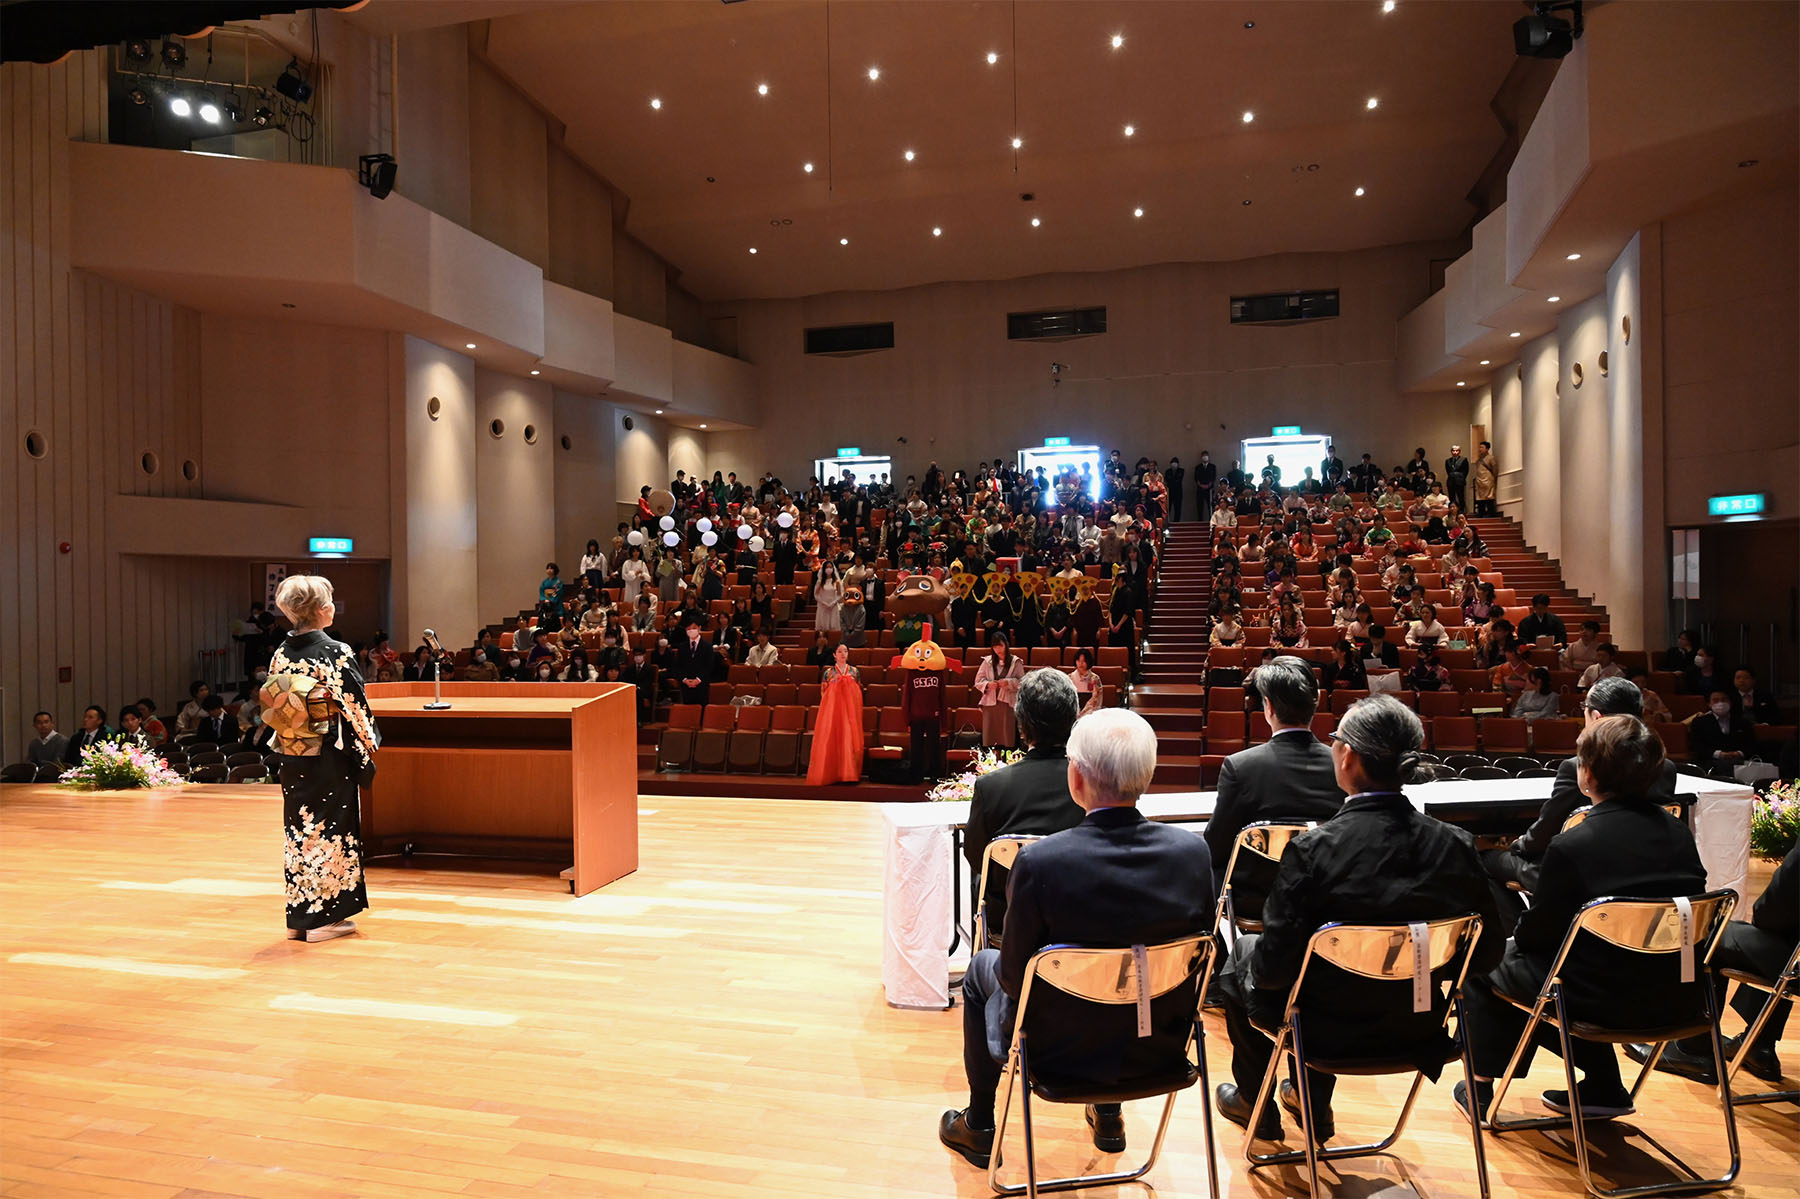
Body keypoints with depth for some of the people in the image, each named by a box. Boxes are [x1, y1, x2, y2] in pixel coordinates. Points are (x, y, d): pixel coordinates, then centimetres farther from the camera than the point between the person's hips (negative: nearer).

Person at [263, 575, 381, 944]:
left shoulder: (281, 653, 3)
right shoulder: (336, 653, -15)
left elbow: (270, 706, 10)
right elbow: (354, 706, -13)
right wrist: (368, 746, -1)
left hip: (292, 760, 6)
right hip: (330, 759, -6)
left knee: (300, 830, 14)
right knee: (331, 829, 3)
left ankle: (298, 917, 21)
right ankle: (324, 917, 9)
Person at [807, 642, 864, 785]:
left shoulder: (855, 671, 9)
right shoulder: (828, 672, 5)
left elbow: (859, 691, 13)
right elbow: (823, 693, 6)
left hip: (850, 709, 1)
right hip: (832, 709, -1)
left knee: (850, 737, -4)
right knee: (831, 740, -4)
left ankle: (848, 772, 4)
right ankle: (832, 773, 3)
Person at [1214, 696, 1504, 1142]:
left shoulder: (1312, 850, -29)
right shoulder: (1457, 846, -16)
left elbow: (1274, 967, -24)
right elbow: (1486, 954, -5)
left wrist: (1257, 965, -1)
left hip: (1328, 1029, -4)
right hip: (1416, 1027, 5)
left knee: (1241, 956, 24)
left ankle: (1256, 1105, 42)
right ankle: (1313, 1102, 48)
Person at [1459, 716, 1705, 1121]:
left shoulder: (1572, 846, -22)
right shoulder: (1678, 833, -3)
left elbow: (1538, 932, -11)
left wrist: (1518, 934, 13)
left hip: (1603, 1002, -6)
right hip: (1674, 999, 7)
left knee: (1483, 966, 16)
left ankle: (1480, 1090, 28)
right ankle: (1604, 1087, 34)